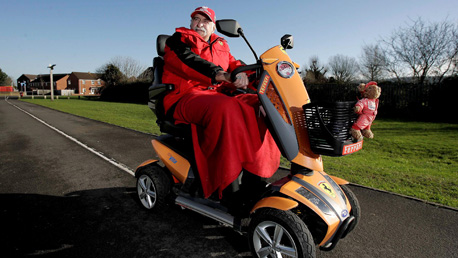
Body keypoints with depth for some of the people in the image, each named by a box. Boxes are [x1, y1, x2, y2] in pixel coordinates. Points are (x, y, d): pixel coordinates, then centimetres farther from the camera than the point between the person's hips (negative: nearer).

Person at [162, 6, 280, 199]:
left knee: (259, 105, -14)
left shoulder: (220, 46, 28)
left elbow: (232, 64, 13)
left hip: (216, 96, 6)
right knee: (226, 109, -36)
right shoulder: (179, 39, 10)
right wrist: (220, 75, -31)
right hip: (186, 97, -6)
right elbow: (188, 60, -13)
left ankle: (255, 170, -19)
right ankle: (230, 186, -36)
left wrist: (242, 73, -14)